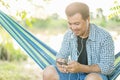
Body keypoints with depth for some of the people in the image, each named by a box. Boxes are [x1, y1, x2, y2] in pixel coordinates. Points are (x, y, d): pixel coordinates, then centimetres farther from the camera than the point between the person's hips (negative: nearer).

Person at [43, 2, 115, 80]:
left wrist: (81, 68, -32)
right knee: (48, 72, -18)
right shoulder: (69, 35, -3)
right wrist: (60, 63, -20)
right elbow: (61, 55, 7)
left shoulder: (105, 37, -18)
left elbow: (108, 67, -19)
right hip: (73, 73, 4)